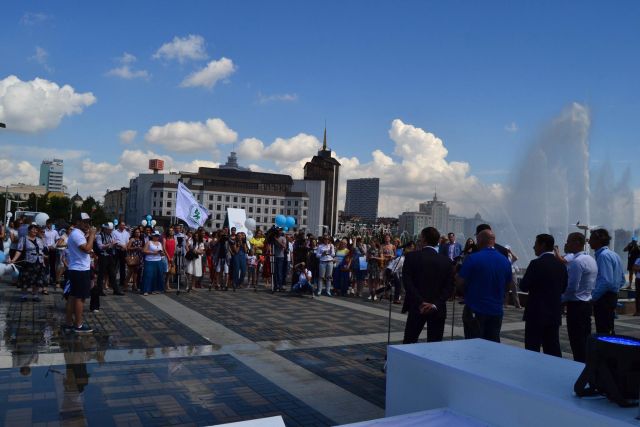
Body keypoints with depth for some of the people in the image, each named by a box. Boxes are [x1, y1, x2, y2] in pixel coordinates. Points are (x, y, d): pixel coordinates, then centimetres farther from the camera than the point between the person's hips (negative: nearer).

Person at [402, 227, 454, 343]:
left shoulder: (411, 256, -6)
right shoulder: (446, 261, 1)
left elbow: (407, 282, -13)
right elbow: (449, 287, -4)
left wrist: (420, 302, -15)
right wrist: (435, 304, -10)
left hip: (417, 308, -1)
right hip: (438, 310, 2)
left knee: (408, 342, 9)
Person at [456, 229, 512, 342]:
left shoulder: (473, 258, -13)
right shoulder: (505, 261, 3)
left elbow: (460, 282, -11)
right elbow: (508, 284, 14)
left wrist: (455, 275, 9)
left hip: (475, 310, -5)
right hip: (496, 311, 5)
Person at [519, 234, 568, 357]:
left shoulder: (536, 264, -15)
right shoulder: (561, 265, 6)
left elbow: (523, 286, -13)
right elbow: (563, 287, 14)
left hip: (537, 313, -7)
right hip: (555, 313, 7)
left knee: (532, 349, 0)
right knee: (553, 349, 11)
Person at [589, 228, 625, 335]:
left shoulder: (603, 255, -16)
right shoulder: (613, 254, 15)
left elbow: (607, 281, -24)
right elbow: (622, 280, 20)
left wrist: (592, 297, -18)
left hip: (603, 299, -10)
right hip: (613, 297, 10)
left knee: (602, 332, -7)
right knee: (610, 331, 17)